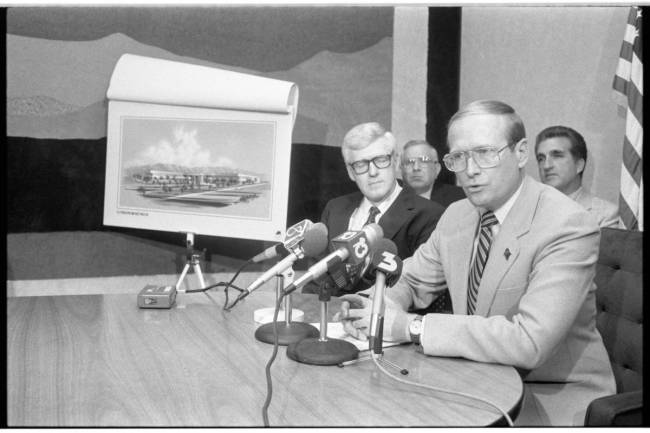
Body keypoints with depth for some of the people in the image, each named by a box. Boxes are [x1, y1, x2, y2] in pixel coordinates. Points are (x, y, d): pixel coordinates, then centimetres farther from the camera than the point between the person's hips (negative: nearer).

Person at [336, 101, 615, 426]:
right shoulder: (456, 215, 0)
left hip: (552, 399, -5)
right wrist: (378, 306, -12)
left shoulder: (569, 227, -21)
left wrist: (410, 326, -30)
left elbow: (529, 341, -30)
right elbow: (410, 281, 12)